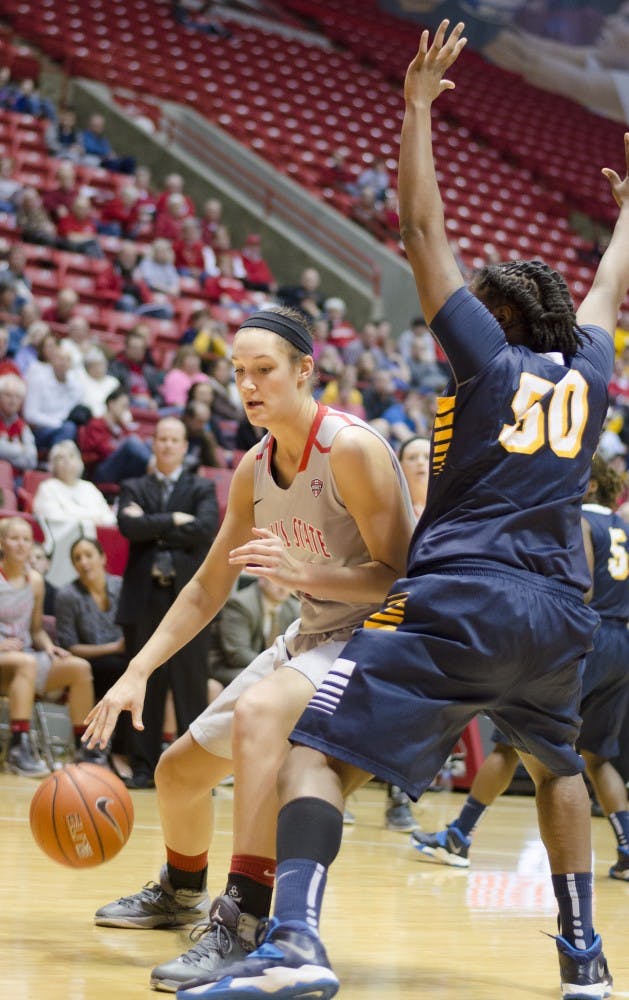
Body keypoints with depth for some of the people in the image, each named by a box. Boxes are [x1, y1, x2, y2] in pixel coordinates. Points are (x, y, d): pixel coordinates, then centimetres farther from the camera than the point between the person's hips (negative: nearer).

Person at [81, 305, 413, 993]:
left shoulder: (352, 449, -21)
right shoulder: (254, 468, 3)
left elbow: (400, 576, -22)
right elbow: (210, 586, 10)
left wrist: (300, 574, -35)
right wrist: (137, 671, 2)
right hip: (314, 637, 9)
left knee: (260, 710, -38)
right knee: (180, 769, 15)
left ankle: (244, 923, -41)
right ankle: (181, 892, 48)